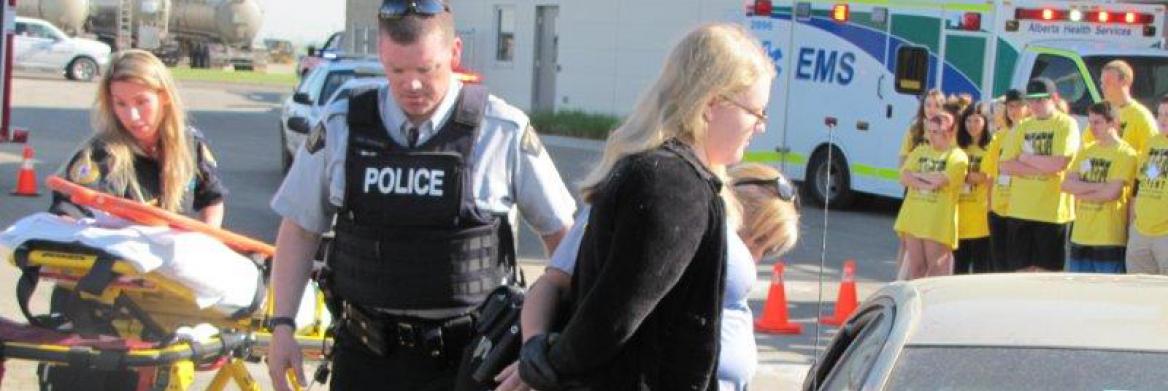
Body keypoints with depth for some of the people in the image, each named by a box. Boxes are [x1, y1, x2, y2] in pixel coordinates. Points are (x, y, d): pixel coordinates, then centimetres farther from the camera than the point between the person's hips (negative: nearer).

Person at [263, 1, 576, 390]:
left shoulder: (505, 133, -8)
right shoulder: (341, 128, -1)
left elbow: (559, 231, 2)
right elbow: (300, 230, 7)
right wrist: (282, 326, 1)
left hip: (464, 357, -2)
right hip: (364, 354, 2)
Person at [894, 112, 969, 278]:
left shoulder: (957, 156, -1)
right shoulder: (920, 151, 16)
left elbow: (941, 180, -16)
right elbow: (904, 178, 3)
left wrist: (917, 174, -1)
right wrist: (928, 182, -12)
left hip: (938, 222, -5)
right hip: (913, 217, 5)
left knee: (936, 268, -4)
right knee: (915, 266, 8)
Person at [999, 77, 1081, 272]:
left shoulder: (1066, 124, -3)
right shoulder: (1022, 127, 12)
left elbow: (1057, 164, -17)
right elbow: (1005, 166, 2)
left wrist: (1026, 158, -4)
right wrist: (1042, 167, -9)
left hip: (1052, 211, -5)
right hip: (1020, 211, 5)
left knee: (1045, 272, 0)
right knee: (1022, 269, 7)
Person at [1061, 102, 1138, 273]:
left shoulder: (1125, 153, -8)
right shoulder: (1086, 152, 13)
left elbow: (1112, 193, -18)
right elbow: (1066, 184, 1)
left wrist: (1081, 191, -5)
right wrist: (1098, 186, -12)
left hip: (1109, 238, -6)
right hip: (1081, 236, 6)